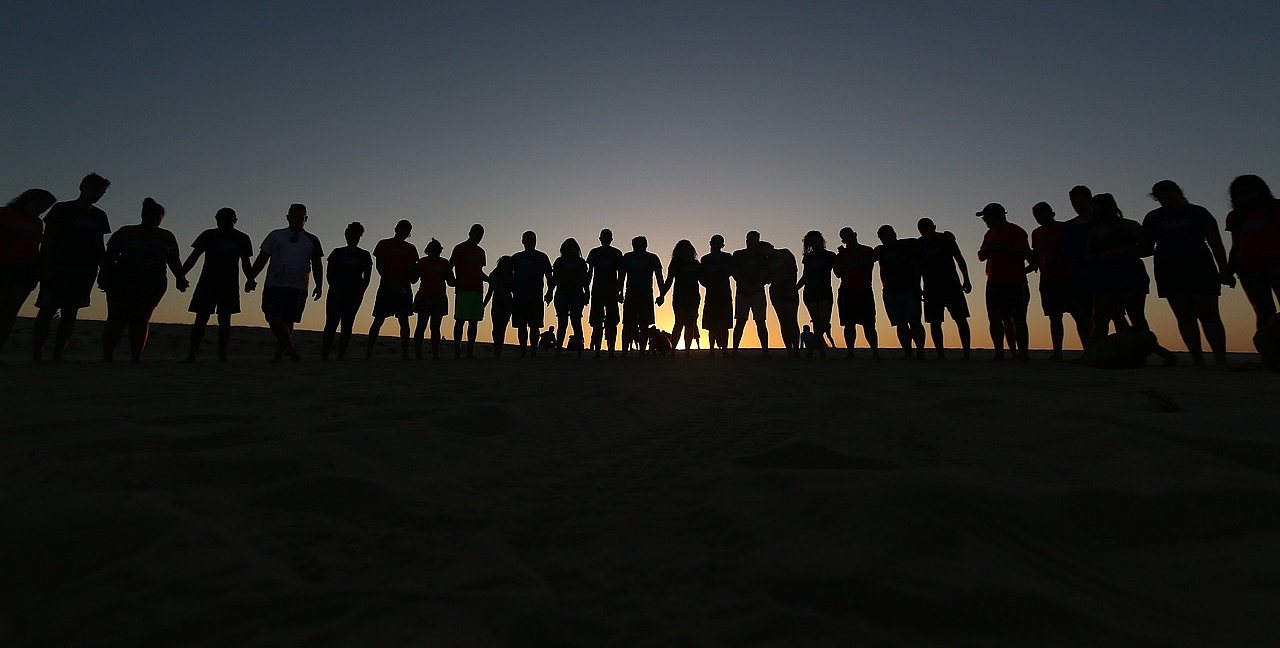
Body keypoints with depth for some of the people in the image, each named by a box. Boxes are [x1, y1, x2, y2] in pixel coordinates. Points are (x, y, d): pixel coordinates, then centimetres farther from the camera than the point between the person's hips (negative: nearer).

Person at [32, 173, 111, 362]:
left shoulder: (99, 215, 16)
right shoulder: (62, 209, 3)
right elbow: (47, 240, -1)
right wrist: (44, 268, -10)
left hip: (85, 270, 3)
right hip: (58, 267, -3)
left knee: (70, 313, 1)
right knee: (47, 310, -5)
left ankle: (57, 357, 3)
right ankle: (36, 356, -2)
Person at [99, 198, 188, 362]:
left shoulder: (167, 236, 16)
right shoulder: (125, 232, 12)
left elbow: (174, 261, 14)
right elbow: (109, 256, 8)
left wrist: (180, 278, -1)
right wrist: (103, 275, -4)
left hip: (152, 282, 0)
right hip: (122, 280, 0)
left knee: (141, 319, -3)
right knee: (117, 318, -6)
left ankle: (136, 358, -3)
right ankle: (107, 357, -3)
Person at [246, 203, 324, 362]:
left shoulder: (312, 240, 12)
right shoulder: (276, 235, 13)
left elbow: (317, 265, 11)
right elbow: (262, 258, 12)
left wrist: (319, 286, 2)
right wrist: (251, 278, 3)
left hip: (298, 288, 0)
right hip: (273, 285, 1)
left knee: (288, 321, 0)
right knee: (274, 317, -14)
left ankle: (278, 354, 10)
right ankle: (291, 351, -10)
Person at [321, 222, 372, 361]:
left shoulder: (365, 255, 10)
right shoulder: (337, 253, 11)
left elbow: (367, 277, 6)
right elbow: (330, 274, 6)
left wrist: (360, 292, -7)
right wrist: (334, 288, -9)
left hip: (354, 293, 0)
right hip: (336, 292, 0)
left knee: (347, 326, -2)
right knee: (331, 324, -7)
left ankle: (341, 356, 0)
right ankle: (324, 356, -5)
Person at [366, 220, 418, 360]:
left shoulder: (410, 248, 16)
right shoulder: (383, 244, 8)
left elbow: (413, 268, 16)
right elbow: (378, 265, 1)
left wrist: (413, 276, -7)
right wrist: (390, 281, -12)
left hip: (404, 288, 2)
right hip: (386, 287, -2)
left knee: (404, 321, -1)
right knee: (379, 320, -4)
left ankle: (405, 353, -1)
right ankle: (369, 352, 0)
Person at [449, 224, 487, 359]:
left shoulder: (480, 251, 19)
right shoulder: (459, 248, 1)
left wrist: (490, 280, 9)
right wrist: (456, 281, -17)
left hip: (477, 291, 6)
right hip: (463, 291, -6)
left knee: (474, 322, 4)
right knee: (460, 320, -6)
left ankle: (470, 352, 7)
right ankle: (457, 352, -4)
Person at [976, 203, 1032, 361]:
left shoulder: (1016, 231, -4)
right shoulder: (990, 234, 17)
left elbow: (1024, 254, -13)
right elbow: (981, 257, 19)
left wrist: (1001, 247, -17)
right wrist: (986, 249, -2)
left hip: (1014, 283, -6)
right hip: (994, 283, 6)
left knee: (1018, 319, -6)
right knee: (995, 318, 2)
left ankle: (1022, 353, -3)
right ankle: (999, 352, 5)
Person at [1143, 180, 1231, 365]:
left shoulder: (1198, 213, 7)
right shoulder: (1153, 218, 11)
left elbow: (1216, 244, 4)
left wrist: (1223, 270, -3)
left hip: (1199, 268, -1)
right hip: (1169, 270, 1)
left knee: (1208, 314, -5)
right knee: (1184, 316, -1)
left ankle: (1221, 359, -4)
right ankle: (1197, 360, 0)